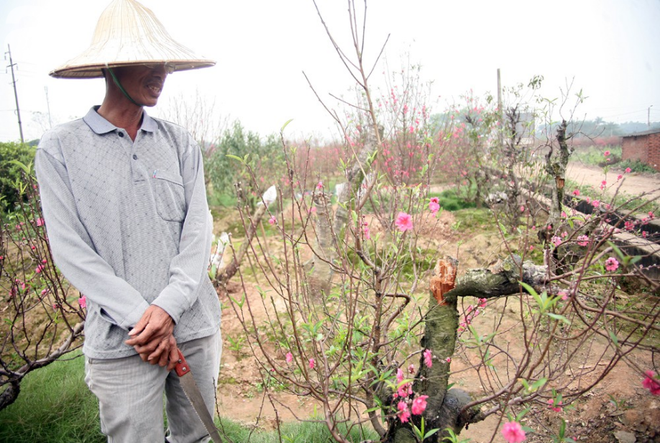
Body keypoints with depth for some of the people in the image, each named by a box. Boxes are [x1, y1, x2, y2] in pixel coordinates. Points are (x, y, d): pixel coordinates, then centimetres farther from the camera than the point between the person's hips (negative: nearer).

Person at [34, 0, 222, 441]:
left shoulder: (180, 143, 5)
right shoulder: (59, 149, -2)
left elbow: (198, 230, -1)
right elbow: (71, 252, -7)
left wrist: (168, 308, -13)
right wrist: (140, 318, -13)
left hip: (196, 328, 3)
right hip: (120, 342, -3)